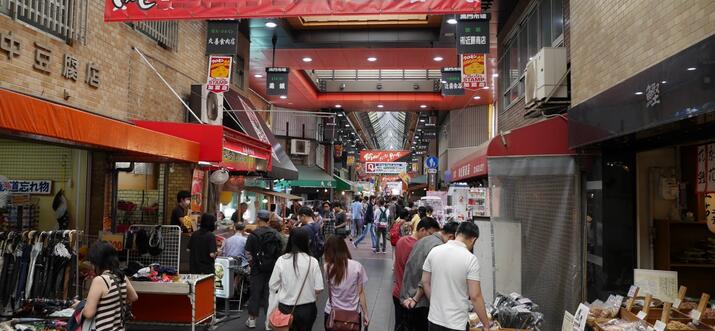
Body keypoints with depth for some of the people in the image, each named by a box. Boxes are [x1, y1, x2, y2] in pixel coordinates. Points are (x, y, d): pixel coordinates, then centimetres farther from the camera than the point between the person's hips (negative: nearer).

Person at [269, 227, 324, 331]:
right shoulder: (312, 261, -14)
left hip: (286, 308, 0)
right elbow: (318, 289, -12)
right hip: (307, 308, 0)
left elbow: (273, 286, -6)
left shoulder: (281, 260, -12)